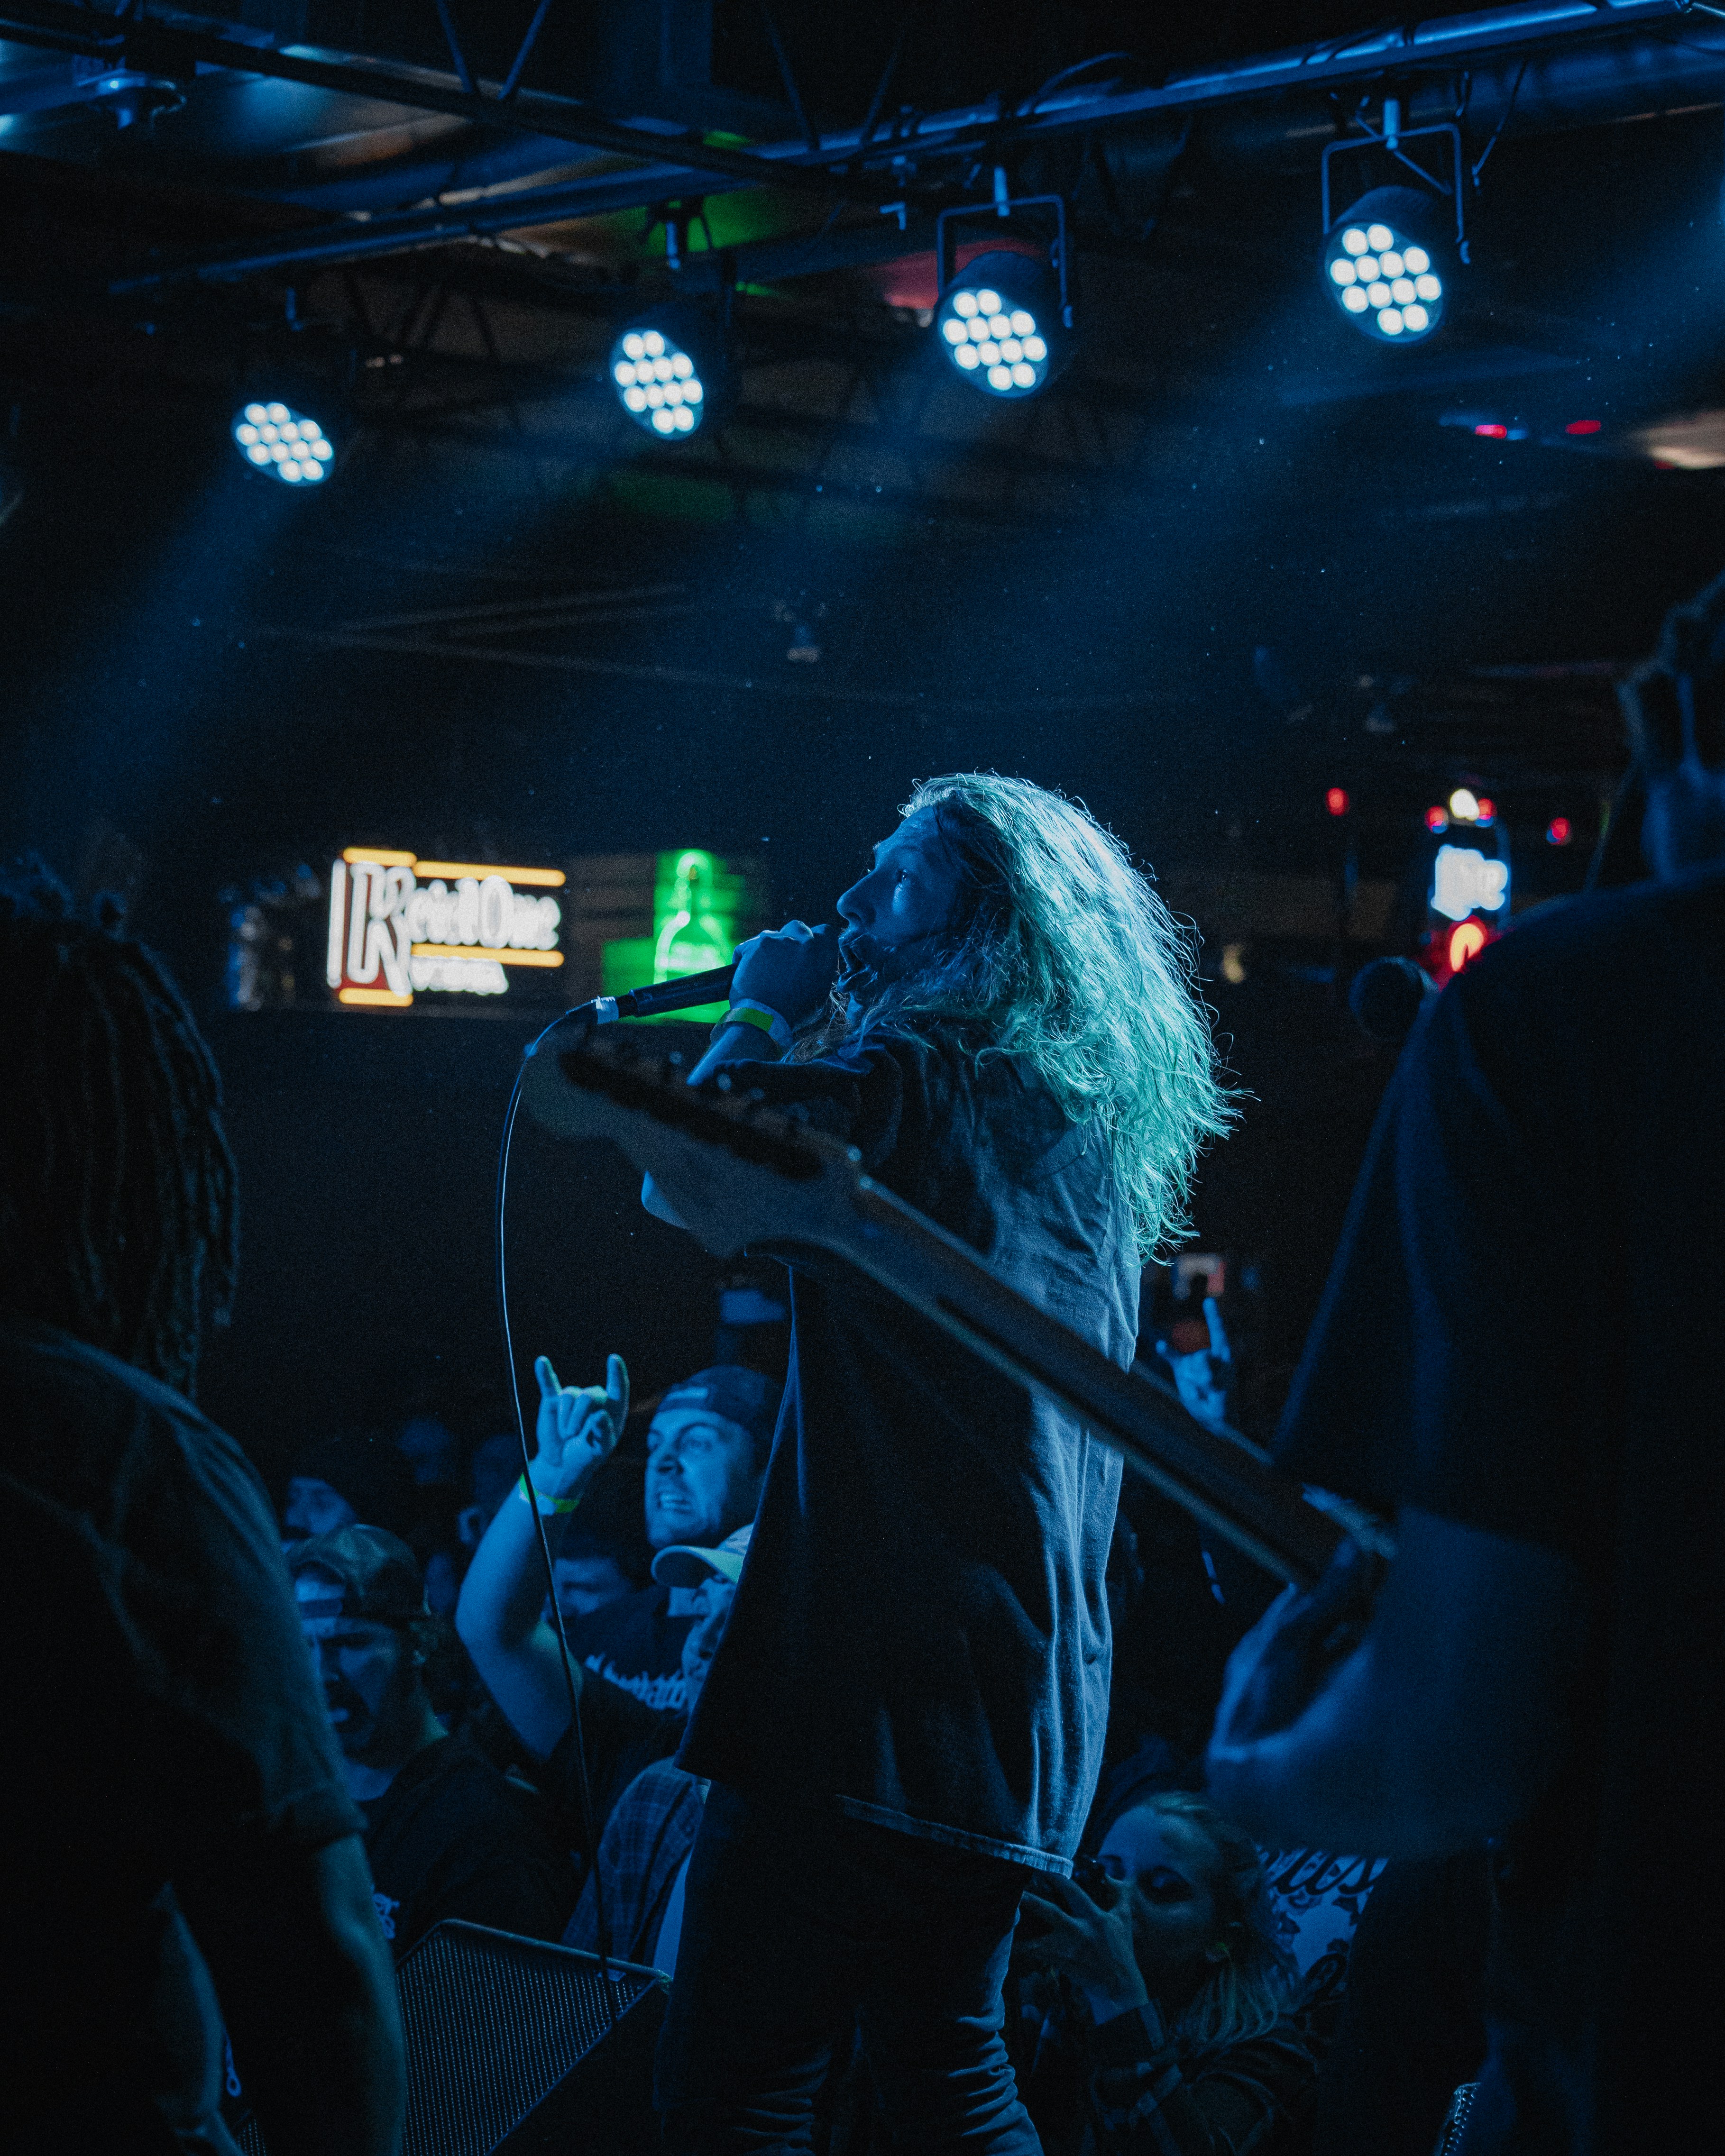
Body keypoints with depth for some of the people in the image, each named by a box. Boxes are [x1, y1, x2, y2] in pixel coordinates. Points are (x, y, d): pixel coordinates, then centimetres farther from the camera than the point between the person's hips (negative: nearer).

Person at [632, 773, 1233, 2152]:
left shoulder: (915, 1076, -9)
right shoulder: (1092, 1125, 16)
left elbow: (683, 1184, -16)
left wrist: (762, 1017, 0)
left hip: (873, 1689, -9)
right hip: (1026, 1715, 9)